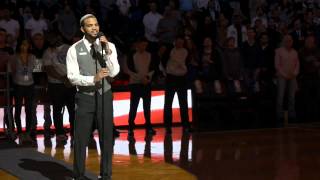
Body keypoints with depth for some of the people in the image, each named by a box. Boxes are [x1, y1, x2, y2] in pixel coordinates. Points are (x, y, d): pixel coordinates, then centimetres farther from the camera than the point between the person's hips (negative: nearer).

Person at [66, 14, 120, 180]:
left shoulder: (109, 46, 1)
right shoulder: (74, 49, -5)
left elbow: (114, 72, -10)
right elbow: (72, 76, -12)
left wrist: (107, 51, -23)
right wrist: (94, 79, -25)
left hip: (104, 96, 2)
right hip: (84, 97, -2)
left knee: (106, 138, 8)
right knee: (81, 139, 4)